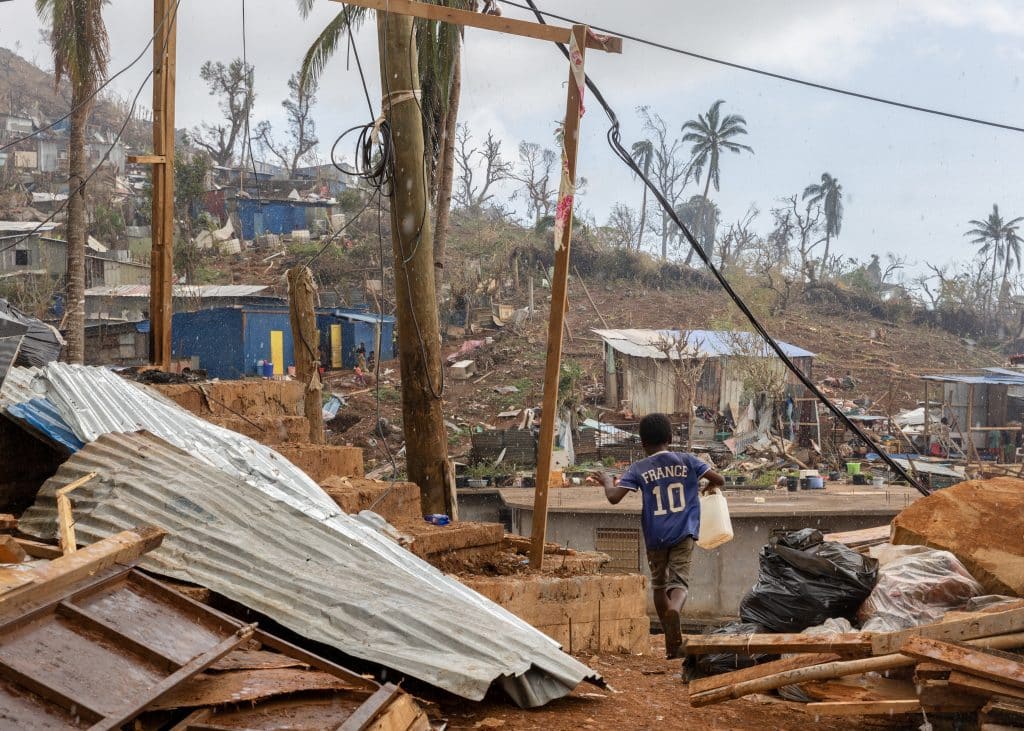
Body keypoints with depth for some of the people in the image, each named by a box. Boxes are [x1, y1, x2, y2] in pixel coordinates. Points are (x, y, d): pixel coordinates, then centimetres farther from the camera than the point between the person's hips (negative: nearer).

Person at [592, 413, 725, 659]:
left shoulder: (638, 469, -2)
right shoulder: (687, 461, 3)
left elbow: (614, 497, -11)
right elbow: (719, 479, 1)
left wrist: (607, 481, 10)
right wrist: (708, 487, 23)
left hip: (655, 537, 0)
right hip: (684, 534, 0)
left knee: (659, 585, 17)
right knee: (680, 581, -6)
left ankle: (671, 639, 25)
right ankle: (674, 609, -41)